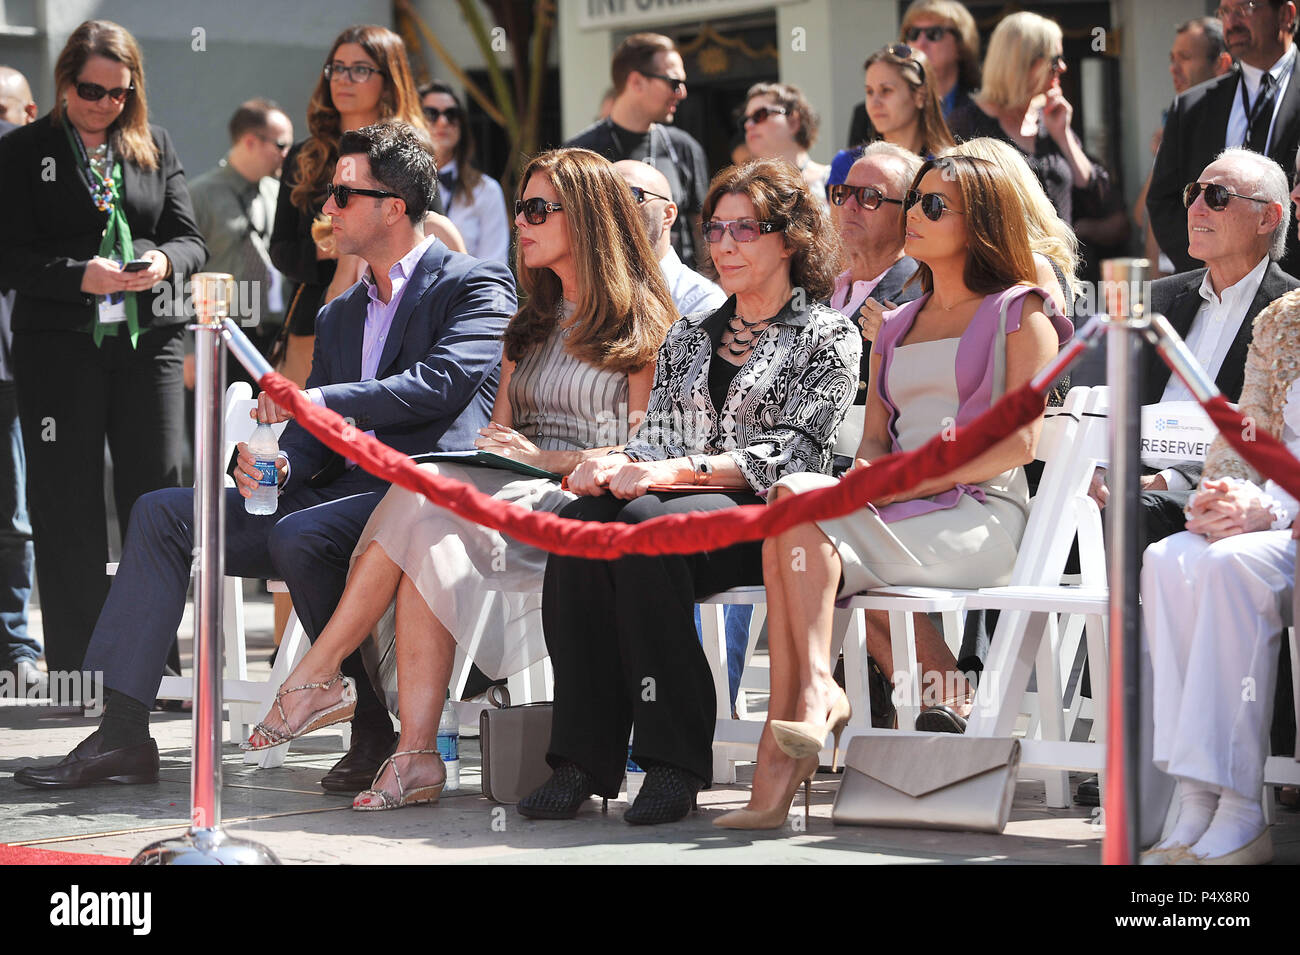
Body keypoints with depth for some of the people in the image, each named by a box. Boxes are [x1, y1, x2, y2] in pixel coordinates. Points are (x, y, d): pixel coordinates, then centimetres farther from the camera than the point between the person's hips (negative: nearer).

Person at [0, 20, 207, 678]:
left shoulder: (155, 147, 13)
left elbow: (190, 239, 11)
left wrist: (163, 262, -12)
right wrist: (80, 275, -19)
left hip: (149, 343, 3)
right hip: (59, 346, -3)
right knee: (68, 506, 1)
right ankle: (73, 669, 6)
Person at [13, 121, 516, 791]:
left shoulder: (477, 287, 0)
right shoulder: (339, 315, 24)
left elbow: (443, 382, -18)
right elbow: (312, 437, 19)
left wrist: (322, 400, -21)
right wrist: (276, 465, -4)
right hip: (343, 493, 8)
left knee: (299, 534, -36)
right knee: (161, 514, -2)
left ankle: (377, 727, -20)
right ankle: (122, 733, -8)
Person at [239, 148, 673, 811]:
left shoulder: (641, 325, 3)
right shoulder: (529, 327, 26)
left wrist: (546, 459, -14)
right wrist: (490, 452, -3)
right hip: (514, 499, 6)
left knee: (423, 500, -29)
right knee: (430, 542, -30)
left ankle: (317, 675, -25)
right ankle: (416, 755, -38)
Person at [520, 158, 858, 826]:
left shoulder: (829, 337, 5)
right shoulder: (688, 337, 24)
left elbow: (789, 456, -7)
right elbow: (658, 436, 16)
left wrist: (670, 471, -18)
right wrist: (617, 464, -10)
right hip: (678, 503, 5)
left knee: (644, 523, -36)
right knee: (581, 520, -29)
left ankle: (674, 762, -33)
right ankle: (581, 760, -32)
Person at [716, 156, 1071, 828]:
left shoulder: (1020, 312, 7)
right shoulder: (896, 328, 28)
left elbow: (1019, 442, -4)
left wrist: (913, 477, -14)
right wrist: (868, 471, -6)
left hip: (978, 515, -6)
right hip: (900, 513, 6)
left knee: (794, 502, -28)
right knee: (791, 522, -29)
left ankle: (817, 691, -33)